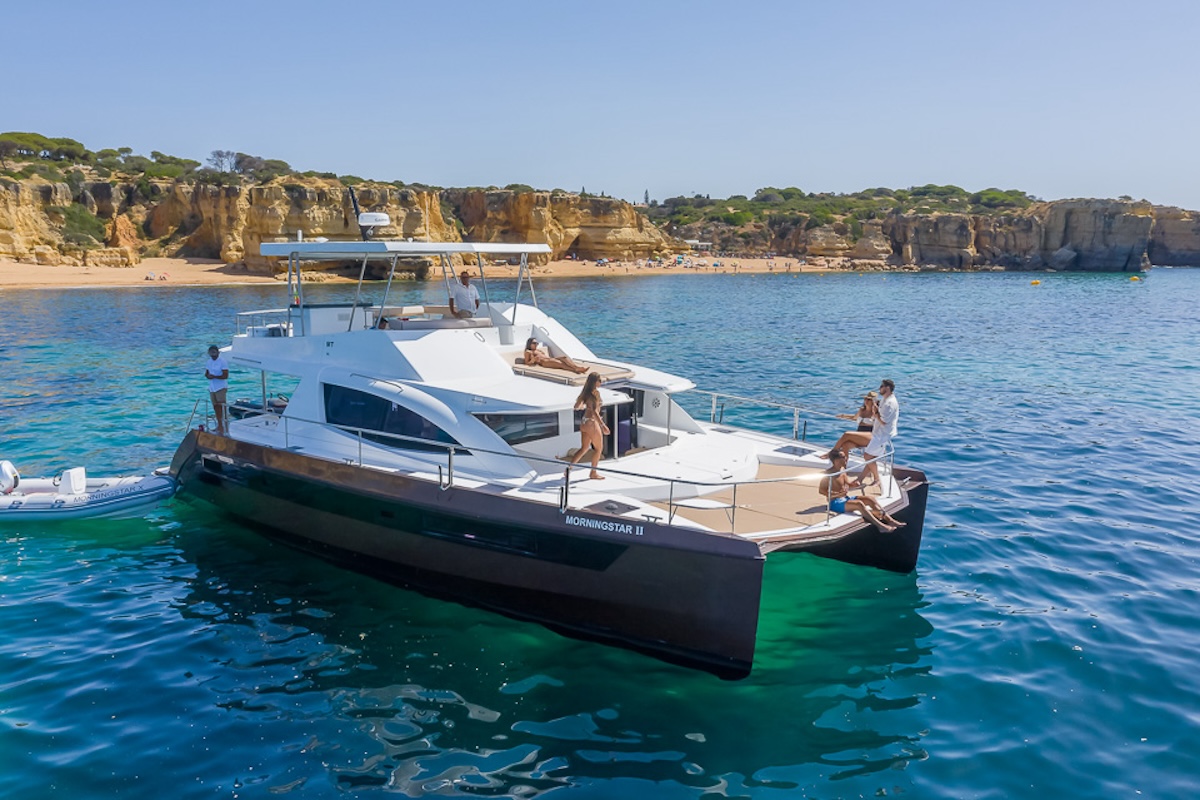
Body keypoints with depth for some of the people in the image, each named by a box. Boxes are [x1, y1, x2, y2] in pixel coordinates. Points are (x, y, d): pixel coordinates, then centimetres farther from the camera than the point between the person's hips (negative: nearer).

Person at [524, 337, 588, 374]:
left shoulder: (538, 351, 37)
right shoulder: (528, 352, 14)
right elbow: (527, 363, 4)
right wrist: (534, 360, -12)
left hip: (550, 359, 8)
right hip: (544, 362, -8)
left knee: (564, 357, -22)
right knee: (560, 363, -34)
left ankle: (578, 367, -47)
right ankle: (575, 370, -58)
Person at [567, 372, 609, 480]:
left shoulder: (586, 392, 7)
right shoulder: (595, 392, -17)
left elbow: (576, 407, 14)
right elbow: (594, 411, -26)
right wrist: (603, 425, -31)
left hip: (584, 423, 8)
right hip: (592, 423, -8)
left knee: (584, 448, 17)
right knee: (598, 448, 10)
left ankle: (568, 468, 9)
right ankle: (593, 473, 18)